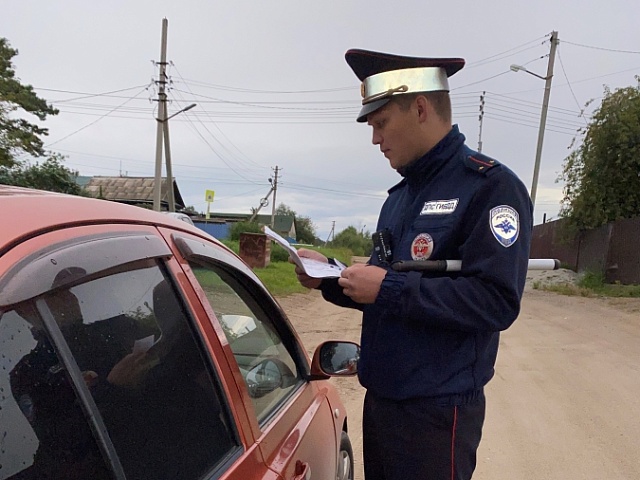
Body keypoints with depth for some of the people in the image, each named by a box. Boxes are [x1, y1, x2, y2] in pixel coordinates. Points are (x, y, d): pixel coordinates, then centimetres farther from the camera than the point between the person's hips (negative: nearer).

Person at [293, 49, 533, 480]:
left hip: (437, 410, -8)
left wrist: (390, 288, -24)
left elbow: (496, 302, -24)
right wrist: (331, 277, 0)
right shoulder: (401, 195, 10)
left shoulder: (491, 187, -14)